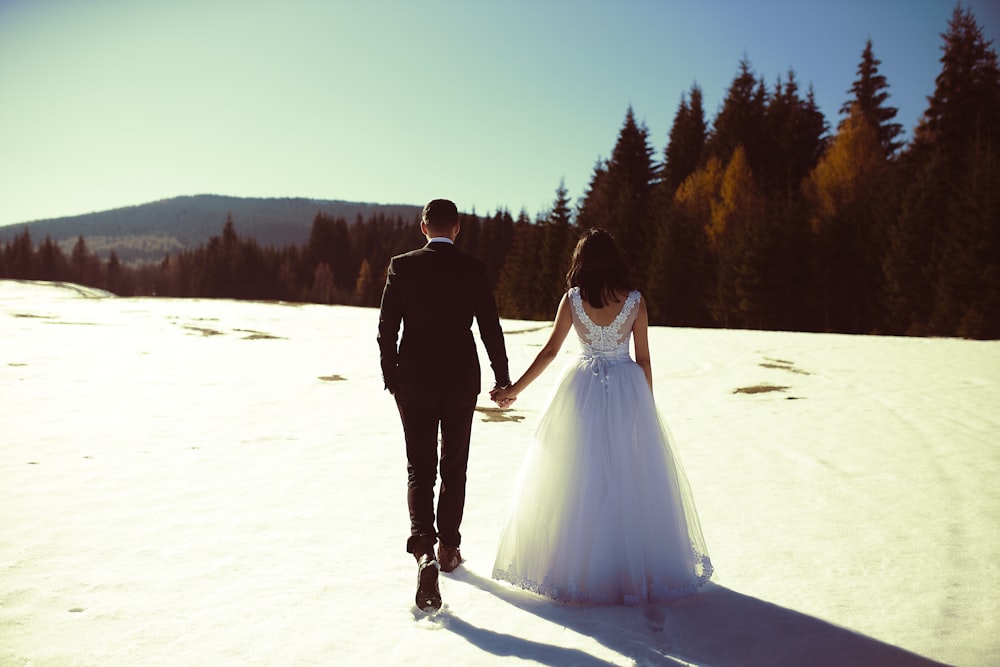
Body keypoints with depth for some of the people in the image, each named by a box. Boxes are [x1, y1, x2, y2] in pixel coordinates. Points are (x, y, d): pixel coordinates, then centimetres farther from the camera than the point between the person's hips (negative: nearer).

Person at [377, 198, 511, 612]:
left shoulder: (402, 266, -3)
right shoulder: (473, 270, -3)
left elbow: (386, 329, -3)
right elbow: (490, 329, -2)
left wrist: (391, 377, 9)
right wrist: (503, 378, 9)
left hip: (414, 381, 0)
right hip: (461, 381, 1)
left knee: (420, 469, 5)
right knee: (453, 468, 16)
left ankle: (424, 550, -14)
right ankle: (448, 548, 26)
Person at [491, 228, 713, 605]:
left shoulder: (572, 300, -5)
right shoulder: (635, 301, -4)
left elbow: (550, 351, -4)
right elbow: (643, 359, 0)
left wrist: (515, 389, 4)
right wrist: (647, 405, 10)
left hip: (582, 391, 0)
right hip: (627, 391, 0)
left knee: (579, 479, 8)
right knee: (630, 478, 10)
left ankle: (578, 565, 16)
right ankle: (634, 563, 19)